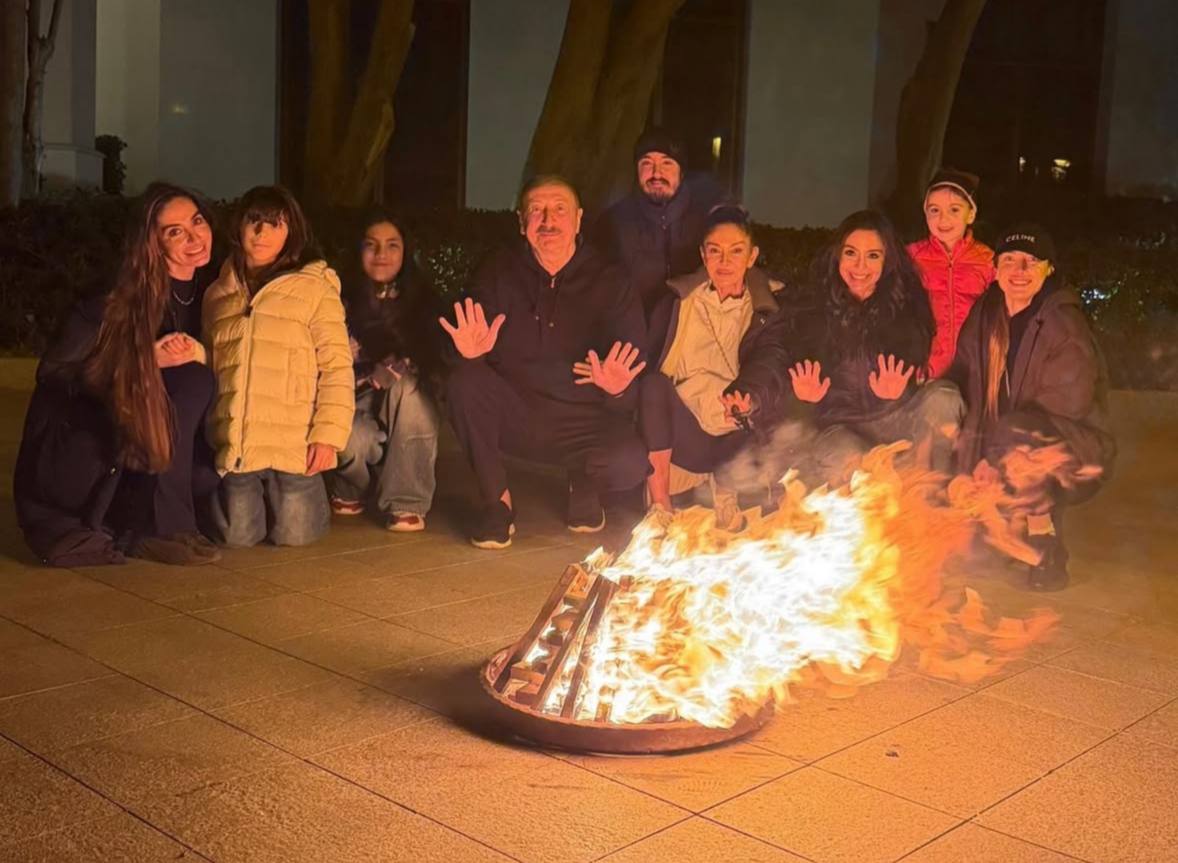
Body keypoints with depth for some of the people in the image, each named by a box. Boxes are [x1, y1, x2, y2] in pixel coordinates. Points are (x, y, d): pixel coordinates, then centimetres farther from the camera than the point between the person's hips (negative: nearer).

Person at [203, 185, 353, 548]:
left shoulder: (314, 288, -1)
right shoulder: (218, 294, 15)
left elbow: (337, 367, -5)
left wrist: (328, 433, -13)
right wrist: (206, 434, 11)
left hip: (293, 445, -3)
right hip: (234, 445, 4)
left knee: (293, 534, -5)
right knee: (239, 535, -1)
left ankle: (306, 493, 28)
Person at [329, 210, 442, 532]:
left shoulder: (420, 298, 0)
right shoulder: (346, 300, -2)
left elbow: (429, 359, -4)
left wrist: (396, 368, -24)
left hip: (406, 408, 1)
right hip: (357, 405, -1)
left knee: (406, 384, -34)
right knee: (353, 440, -36)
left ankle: (406, 503, -27)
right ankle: (350, 490, 5)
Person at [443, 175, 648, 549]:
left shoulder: (607, 283, -3)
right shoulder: (499, 272, 0)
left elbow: (633, 378, -7)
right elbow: (466, 353, -5)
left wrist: (617, 388, -31)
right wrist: (470, 352, -31)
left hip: (582, 420, -1)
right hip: (512, 413, 1)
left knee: (630, 464, -29)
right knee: (464, 381, -29)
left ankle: (584, 484, 11)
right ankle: (496, 501, -9)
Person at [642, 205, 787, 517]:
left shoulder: (768, 313, 10)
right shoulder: (679, 301, 15)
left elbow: (769, 365, -9)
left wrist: (749, 399, -33)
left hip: (732, 440, -1)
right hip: (680, 429, 1)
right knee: (654, 383, -28)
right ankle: (660, 507, -26)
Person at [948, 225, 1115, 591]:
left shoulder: (1064, 323, -15)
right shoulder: (984, 316, 4)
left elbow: (1064, 404, -21)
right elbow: (962, 382, 4)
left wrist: (996, 459, -26)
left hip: (1070, 452, -6)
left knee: (1015, 431, -35)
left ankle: (1047, 551, -22)